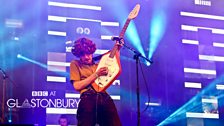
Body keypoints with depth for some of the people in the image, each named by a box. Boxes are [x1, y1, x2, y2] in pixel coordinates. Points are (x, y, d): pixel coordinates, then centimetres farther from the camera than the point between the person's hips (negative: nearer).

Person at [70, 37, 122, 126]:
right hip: (88, 99, -3)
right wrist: (96, 74, -2)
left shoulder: (98, 64, 27)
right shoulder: (75, 64, 15)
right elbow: (77, 86, 2)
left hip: (105, 97, 4)